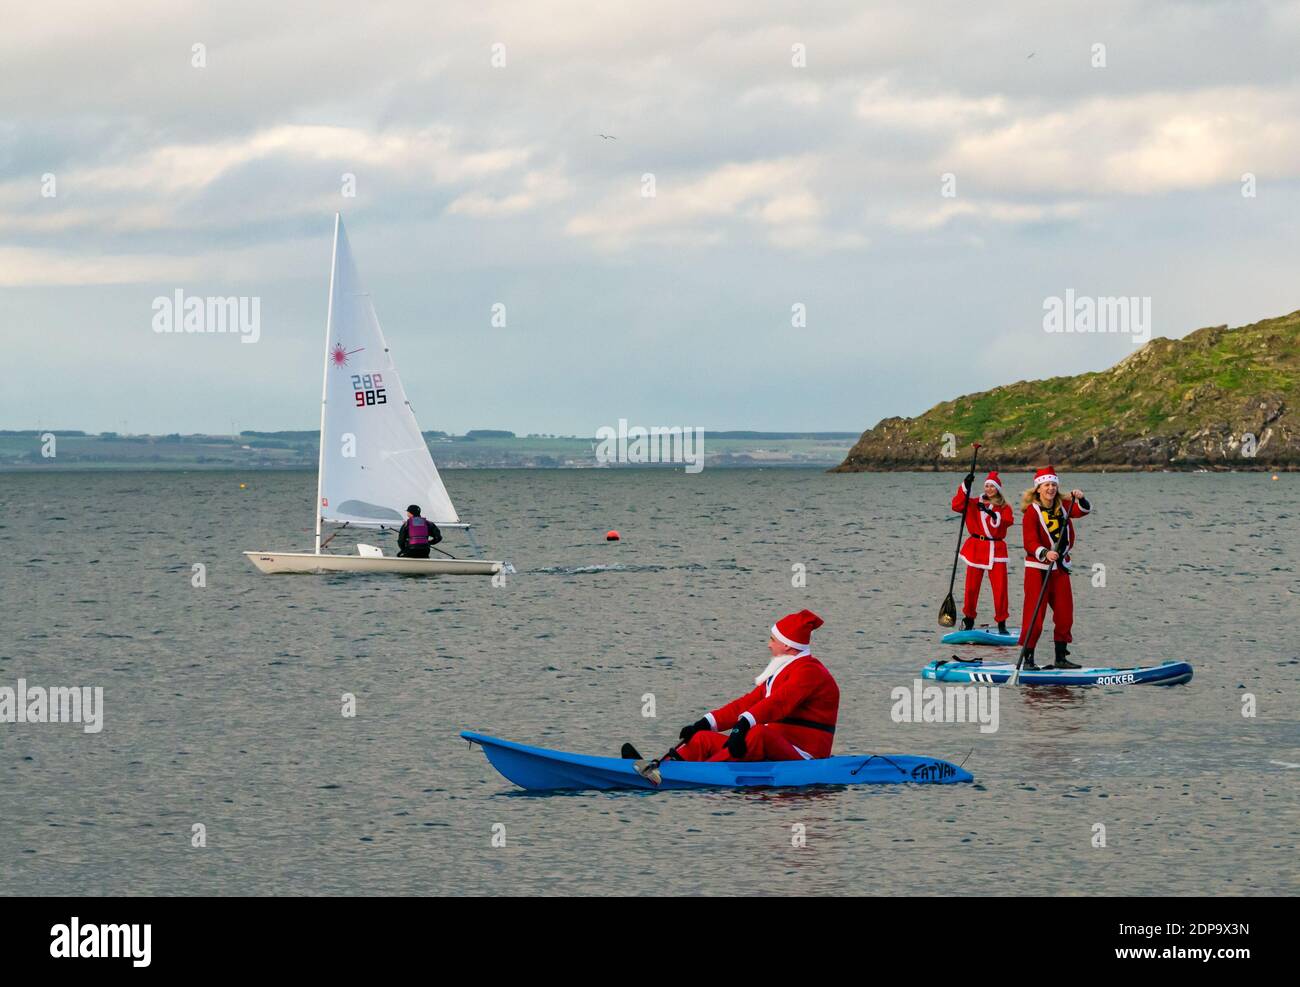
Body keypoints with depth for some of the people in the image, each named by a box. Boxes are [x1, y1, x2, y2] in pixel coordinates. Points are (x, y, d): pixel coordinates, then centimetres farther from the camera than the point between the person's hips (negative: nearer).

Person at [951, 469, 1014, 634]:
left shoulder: (1005, 507, 6)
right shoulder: (975, 504, 9)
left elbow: (1008, 521, -14)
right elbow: (957, 506, -6)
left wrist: (992, 514, -30)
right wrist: (965, 486, -15)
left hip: (996, 550, -1)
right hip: (976, 548, 1)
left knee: (1000, 587, -6)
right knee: (971, 586, 4)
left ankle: (1001, 623, 1)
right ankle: (969, 619, 19)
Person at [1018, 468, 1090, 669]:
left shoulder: (1062, 507, 6)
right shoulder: (1032, 512, -12)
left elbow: (1084, 511, 0)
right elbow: (1030, 542, -19)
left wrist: (1080, 499, -20)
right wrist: (1045, 553, -36)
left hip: (1060, 567, 7)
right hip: (1037, 567, -6)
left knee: (1064, 614, 9)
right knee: (1034, 615, -9)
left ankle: (1061, 658, 18)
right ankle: (1028, 659, -5)